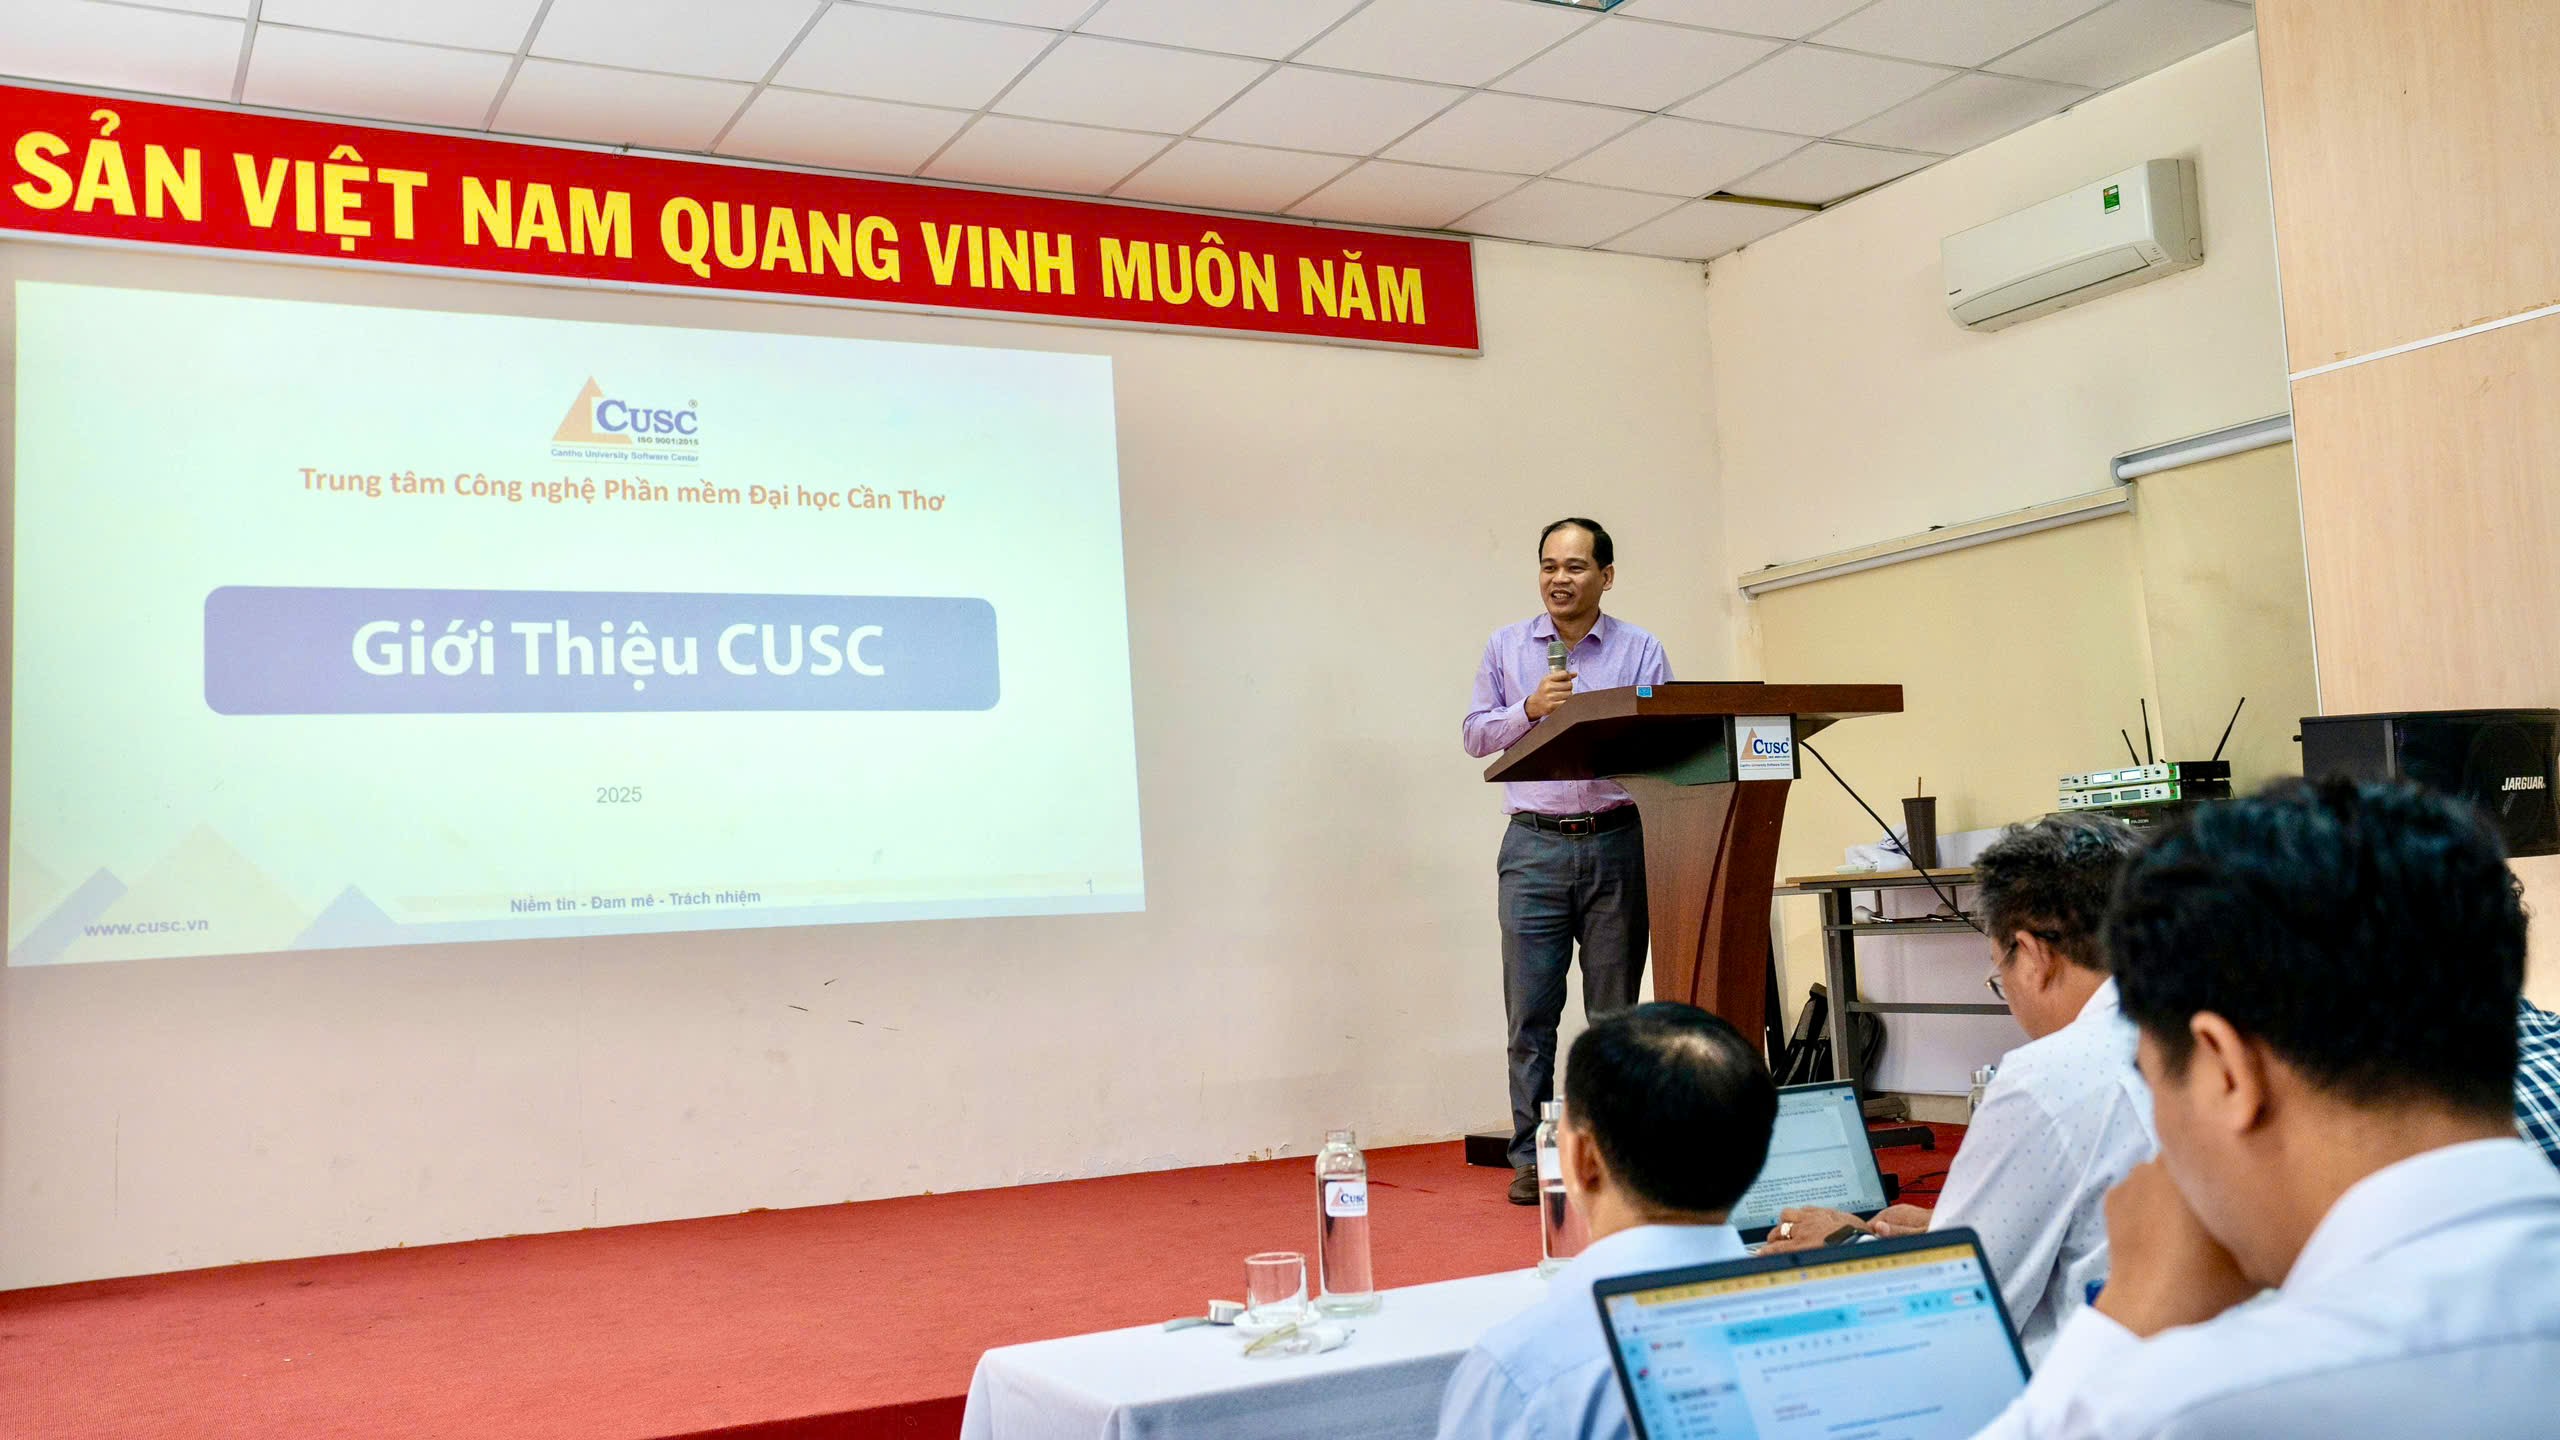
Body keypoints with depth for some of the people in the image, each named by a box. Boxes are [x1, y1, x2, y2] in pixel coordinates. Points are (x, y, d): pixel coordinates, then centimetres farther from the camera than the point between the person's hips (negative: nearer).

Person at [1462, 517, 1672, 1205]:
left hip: (1616, 843, 0)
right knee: (1531, 1013, -1)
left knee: (1615, 1011, 4)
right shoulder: (1506, 647, 11)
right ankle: (1532, 1159, 6)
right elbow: (1476, 735, 8)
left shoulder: (1641, 650, 7)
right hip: (1534, 845, 0)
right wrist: (1530, 709, -8)